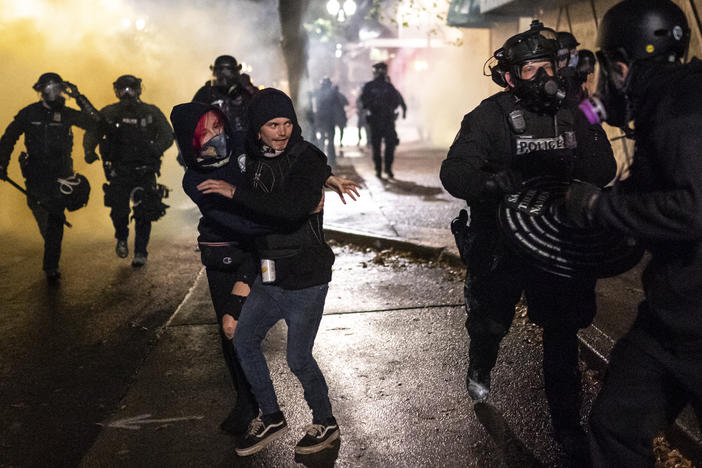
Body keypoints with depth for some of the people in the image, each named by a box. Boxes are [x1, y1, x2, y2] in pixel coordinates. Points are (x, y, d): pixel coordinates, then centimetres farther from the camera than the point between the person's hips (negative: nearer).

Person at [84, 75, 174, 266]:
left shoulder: (151, 112, 1)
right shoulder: (108, 113, 4)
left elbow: (168, 135, -5)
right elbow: (92, 133, 3)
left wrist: (155, 149, -24)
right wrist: (89, 150, -19)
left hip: (145, 171, 0)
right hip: (119, 170, 0)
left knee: (144, 213, -4)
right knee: (119, 210, -8)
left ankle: (140, 252, 12)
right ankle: (121, 239, 25)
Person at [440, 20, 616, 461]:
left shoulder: (570, 114, -1)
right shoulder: (489, 117, -13)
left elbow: (603, 173, -3)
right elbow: (454, 172, -22)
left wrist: (588, 127, -20)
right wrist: (491, 181, -42)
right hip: (500, 243, -2)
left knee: (563, 331, 9)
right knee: (490, 321, 17)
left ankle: (567, 421, 27)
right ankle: (480, 370, 52)